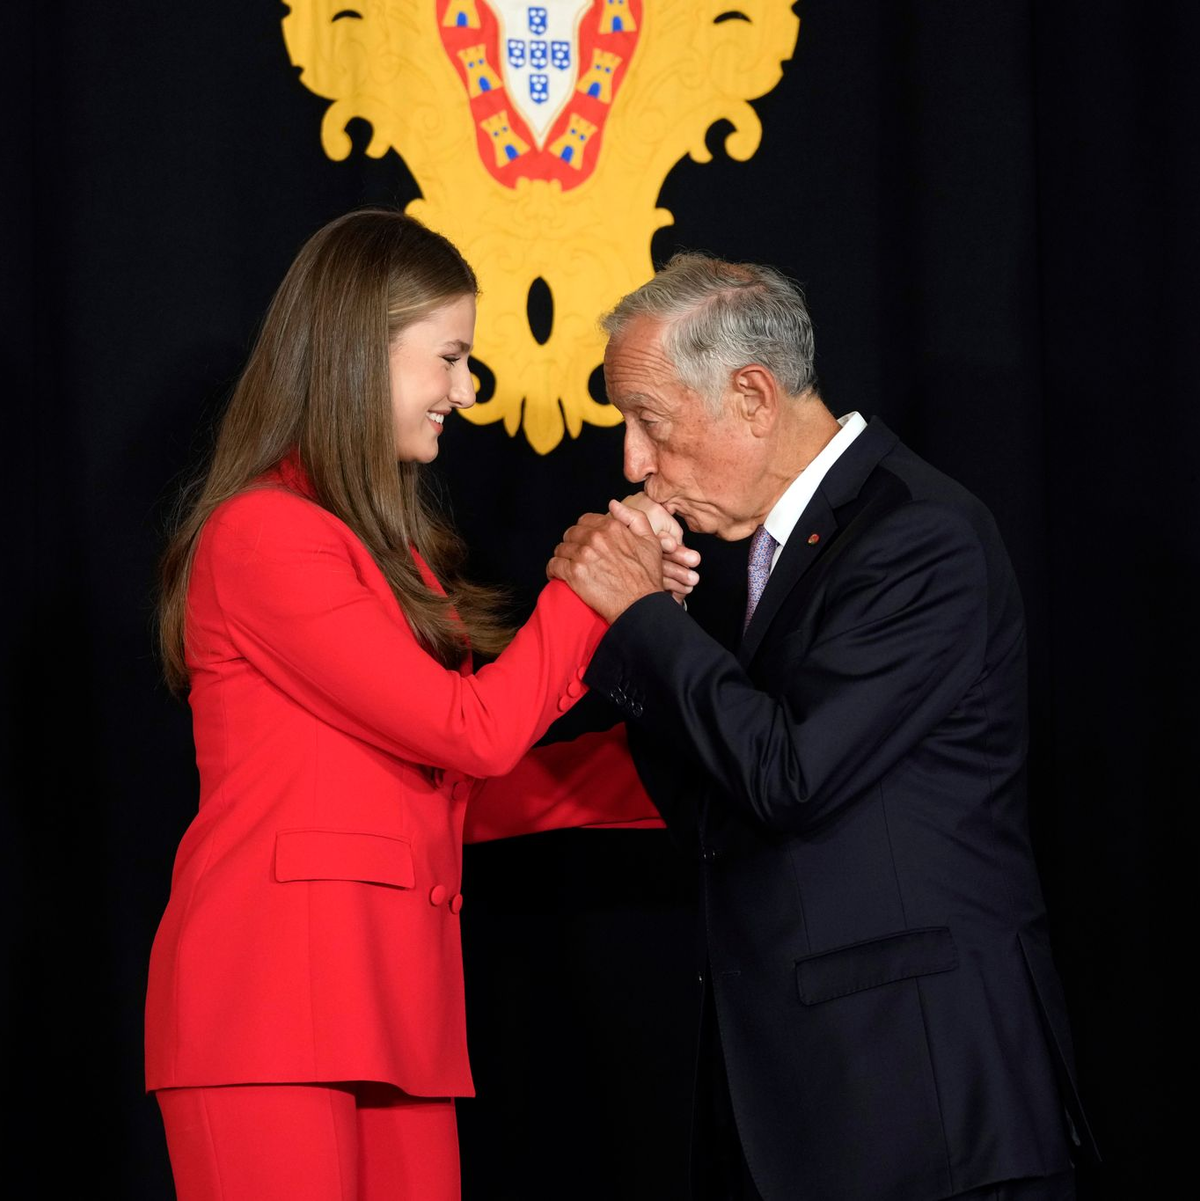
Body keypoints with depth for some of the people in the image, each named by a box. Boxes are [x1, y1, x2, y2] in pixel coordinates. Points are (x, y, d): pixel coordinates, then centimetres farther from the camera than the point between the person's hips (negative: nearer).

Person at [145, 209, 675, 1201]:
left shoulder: (391, 552, 21)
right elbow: (476, 733, -10)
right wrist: (588, 585, 0)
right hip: (271, 1003, -8)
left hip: (397, 1003, 8)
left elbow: (469, 796, 15)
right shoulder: (263, 534, -7)